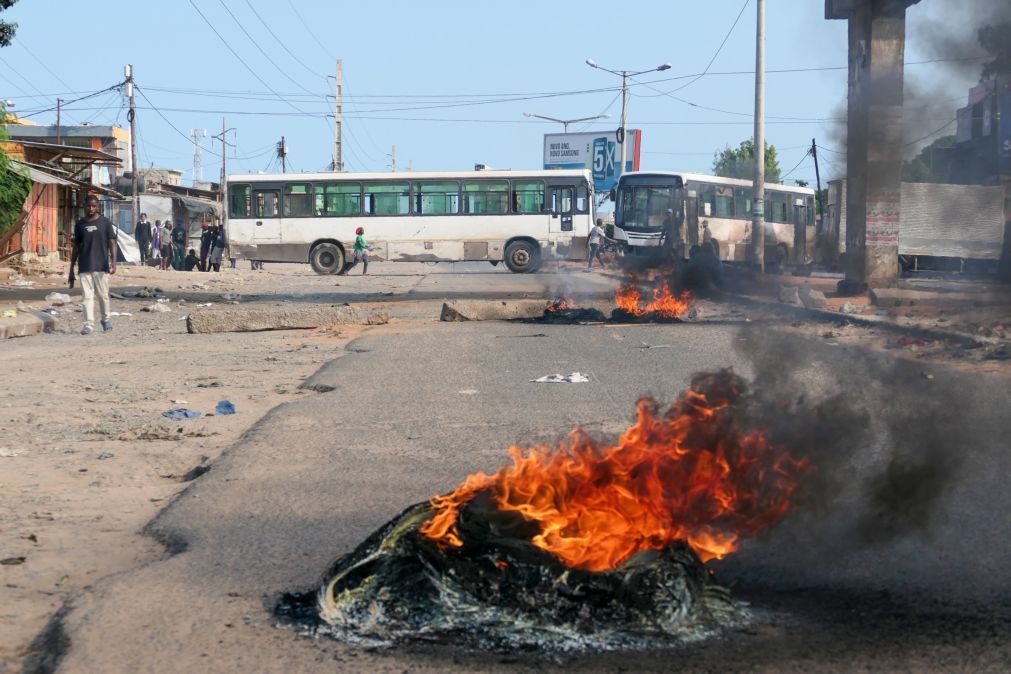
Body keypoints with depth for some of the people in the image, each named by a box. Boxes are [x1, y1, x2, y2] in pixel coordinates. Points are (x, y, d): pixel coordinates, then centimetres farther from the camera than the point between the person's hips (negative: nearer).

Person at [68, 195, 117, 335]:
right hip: (84, 267, 2)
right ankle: (89, 324, -4)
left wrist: (113, 262, -16)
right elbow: (76, 247, 14)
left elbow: (112, 243, -2)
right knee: (87, 296, -2)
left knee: (102, 294, 3)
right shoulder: (80, 224, 9)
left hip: (101, 266, -2)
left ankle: (106, 319, 23)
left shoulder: (105, 222, 1)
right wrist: (71, 269, 13)